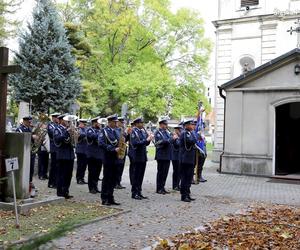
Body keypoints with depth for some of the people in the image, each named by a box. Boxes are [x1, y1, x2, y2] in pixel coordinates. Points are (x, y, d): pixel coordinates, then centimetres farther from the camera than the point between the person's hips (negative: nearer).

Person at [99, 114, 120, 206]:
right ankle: (104, 199, 7)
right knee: (106, 179, -1)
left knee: (113, 179, 9)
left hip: (115, 159, 7)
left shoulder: (115, 131, 15)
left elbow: (118, 142, 18)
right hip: (108, 159, -7)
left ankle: (110, 198, 17)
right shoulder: (104, 131, -7)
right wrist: (114, 149, -22)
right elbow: (101, 143, -18)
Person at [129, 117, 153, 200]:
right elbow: (135, 143, -21)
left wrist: (149, 139, -5)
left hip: (143, 156, 7)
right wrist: (146, 140, -22)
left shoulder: (143, 131, 12)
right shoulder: (134, 132, -10)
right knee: (136, 175, -1)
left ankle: (139, 192, 20)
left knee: (141, 175, 12)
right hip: (136, 157, -7)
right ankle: (134, 193, 8)